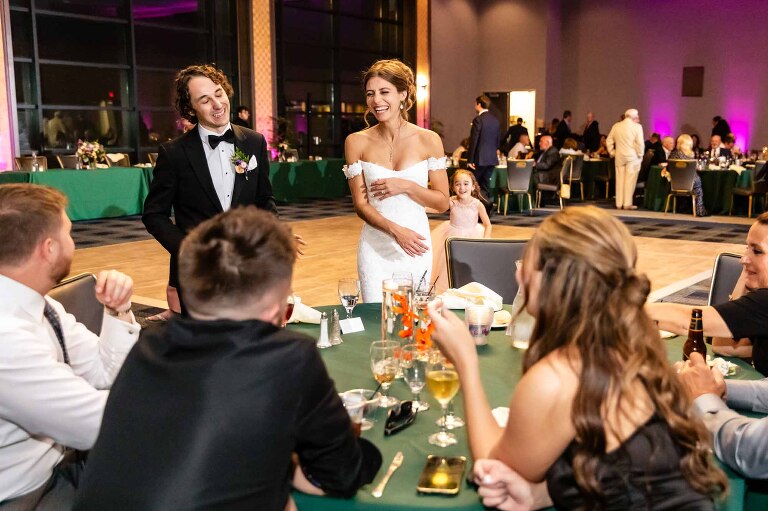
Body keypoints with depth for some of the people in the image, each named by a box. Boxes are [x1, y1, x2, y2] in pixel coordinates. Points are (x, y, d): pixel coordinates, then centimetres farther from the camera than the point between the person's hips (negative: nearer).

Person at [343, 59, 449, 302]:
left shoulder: (429, 140, -2)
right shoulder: (357, 142, -1)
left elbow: (442, 202, 1)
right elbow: (360, 204, -2)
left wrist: (406, 186, -15)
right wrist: (396, 230, -17)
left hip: (416, 246, 0)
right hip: (375, 247, 0)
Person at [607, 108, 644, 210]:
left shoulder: (616, 126, 7)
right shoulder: (637, 126, -7)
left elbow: (609, 141, 9)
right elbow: (640, 143, -12)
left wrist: (612, 153, 15)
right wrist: (640, 155, -2)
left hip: (619, 157, 4)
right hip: (633, 157, -4)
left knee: (620, 180, 8)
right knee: (630, 180, -1)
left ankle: (619, 204, 10)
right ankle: (627, 204, -2)